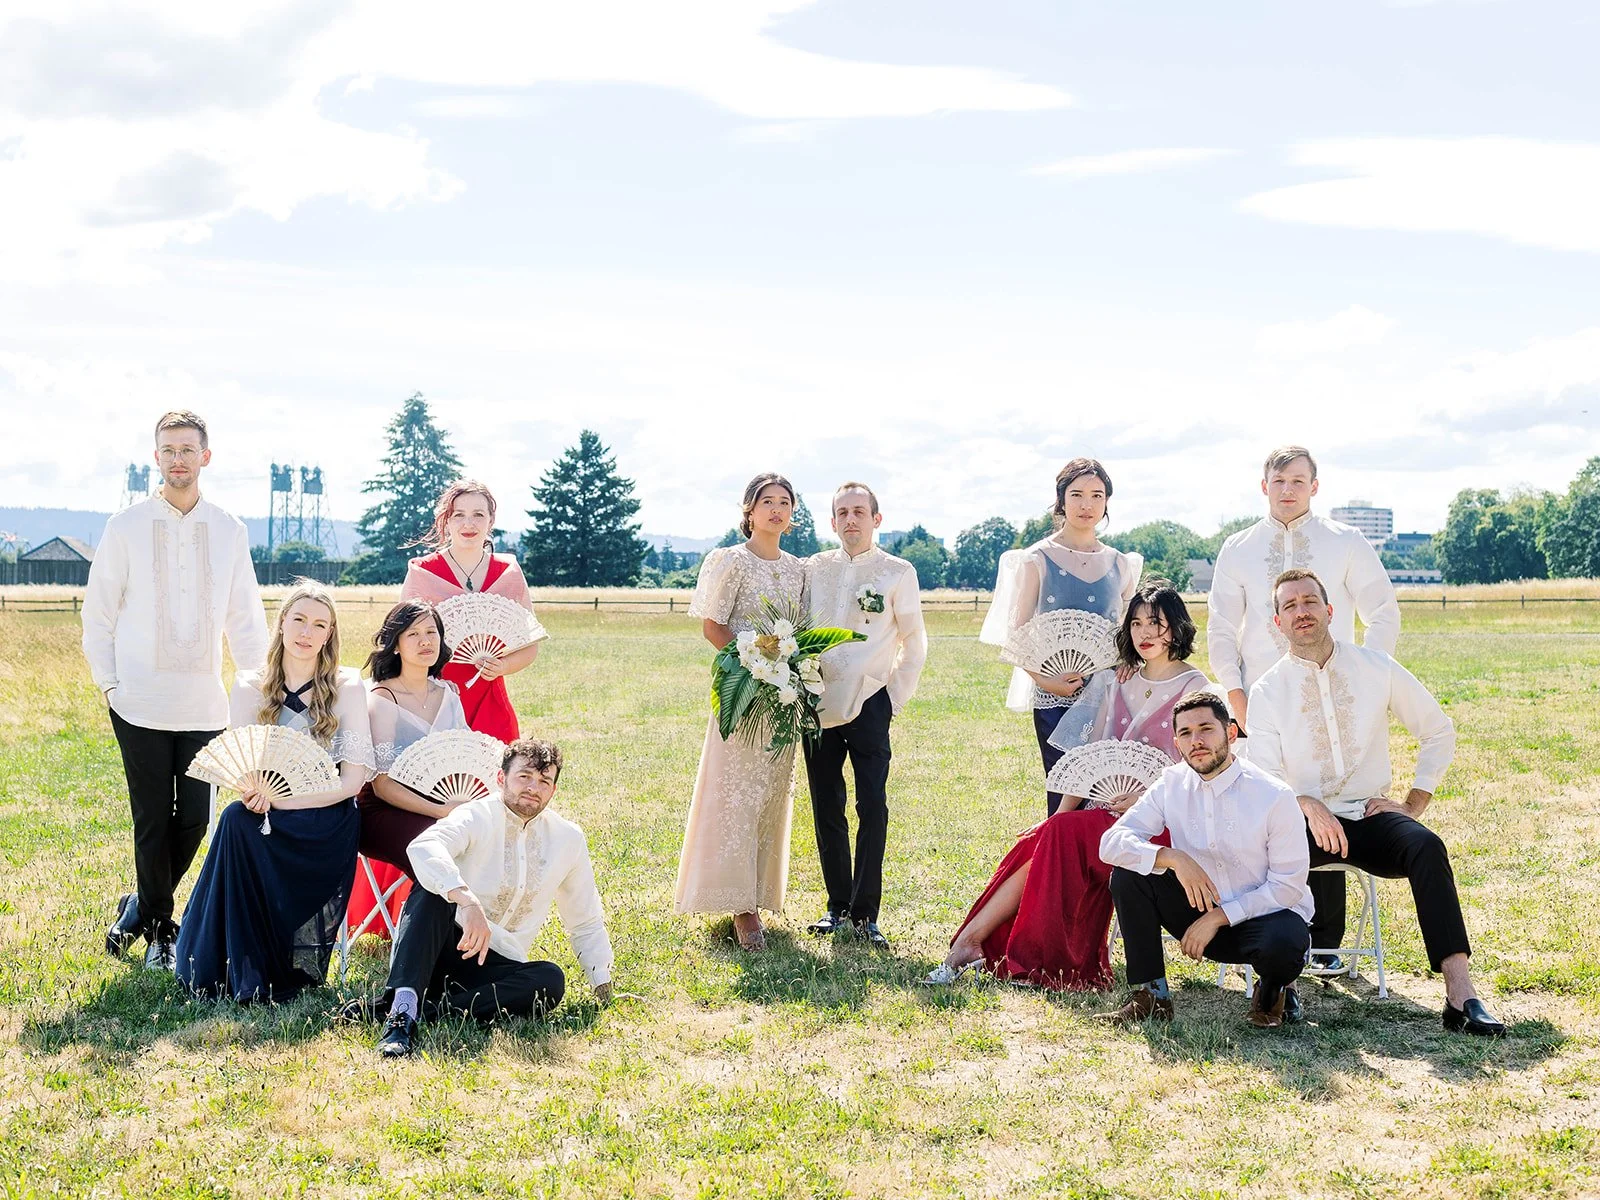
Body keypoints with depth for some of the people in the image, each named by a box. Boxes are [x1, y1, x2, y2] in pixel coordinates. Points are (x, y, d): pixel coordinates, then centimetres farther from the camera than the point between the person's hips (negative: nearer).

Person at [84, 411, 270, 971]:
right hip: (139, 704, -2)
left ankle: (141, 907, 26)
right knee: (153, 820, 0)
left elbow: (245, 618, 12)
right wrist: (108, 683, -3)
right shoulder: (126, 527, 2)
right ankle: (160, 930, 15)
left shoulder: (229, 531, 8)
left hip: (205, 705, 2)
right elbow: (97, 614, 4)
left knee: (194, 820, 3)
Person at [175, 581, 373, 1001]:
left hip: (326, 823, -2)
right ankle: (242, 970, -26)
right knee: (236, 818, -33)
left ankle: (262, 973, -23)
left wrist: (280, 800, -18)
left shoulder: (346, 686, 2)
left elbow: (353, 778, -5)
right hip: (266, 817, 3)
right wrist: (251, 787, -23)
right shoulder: (250, 686, 10)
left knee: (238, 822, -31)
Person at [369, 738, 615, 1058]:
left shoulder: (568, 839, 9)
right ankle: (402, 1009, -46)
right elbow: (423, 848, -30)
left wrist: (603, 985, 10)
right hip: (439, 950, -3)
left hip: (497, 965, 4)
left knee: (550, 980, -27)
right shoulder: (477, 817, -7)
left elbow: (586, 923, 19)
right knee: (431, 891, -31)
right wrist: (467, 900, -46)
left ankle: (426, 1008, -34)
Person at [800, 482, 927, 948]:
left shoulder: (898, 573, 3)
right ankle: (838, 906, 16)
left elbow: (914, 643, 6)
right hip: (819, 703, 3)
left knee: (873, 807, -8)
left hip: (869, 703, -3)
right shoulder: (813, 569, 10)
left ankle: (865, 912, -2)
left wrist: (895, 697, -1)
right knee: (826, 808, 6)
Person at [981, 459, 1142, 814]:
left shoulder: (1119, 564, 10)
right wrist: (1045, 679, -16)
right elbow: (1016, 635, -2)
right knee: (1064, 800, -4)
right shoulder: (1038, 560, -1)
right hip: (1056, 698, -3)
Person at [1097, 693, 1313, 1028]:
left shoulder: (1275, 797, -16)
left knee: (1283, 943, -39)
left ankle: (1273, 990, 1)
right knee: (1128, 873, -17)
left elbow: (1288, 887, -14)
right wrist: (1172, 857, -30)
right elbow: (1112, 843, -13)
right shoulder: (1172, 784, -5)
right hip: (1201, 910, 4)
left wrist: (1219, 917, -21)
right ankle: (1151, 998, -10)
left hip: (1264, 915, -3)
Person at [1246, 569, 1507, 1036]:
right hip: (1306, 822, -1)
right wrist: (1308, 805, -25)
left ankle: (1461, 995, -36)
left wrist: (1413, 805, 4)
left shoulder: (1376, 667, 7)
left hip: (1371, 818, 1)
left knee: (1426, 845, -32)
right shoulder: (1267, 691, 4)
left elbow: (1439, 731, 14)